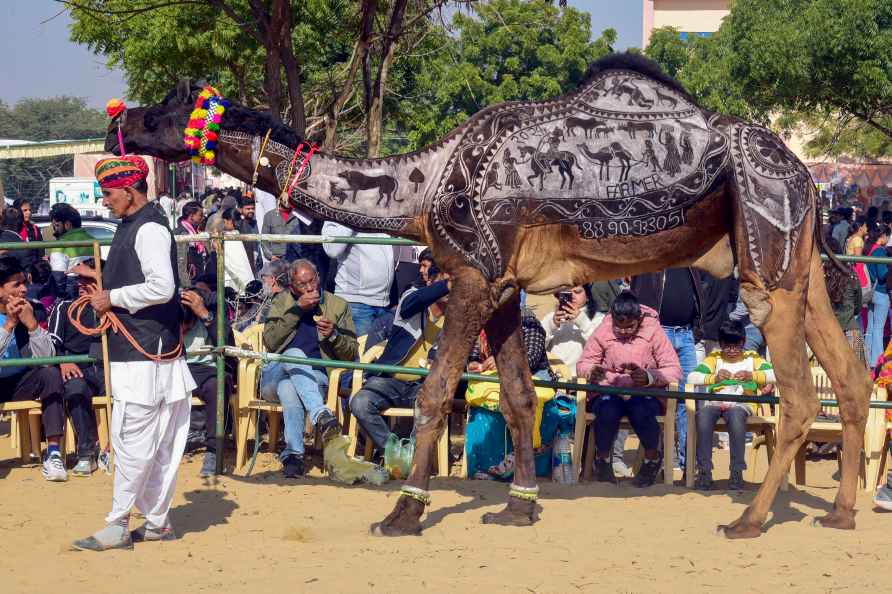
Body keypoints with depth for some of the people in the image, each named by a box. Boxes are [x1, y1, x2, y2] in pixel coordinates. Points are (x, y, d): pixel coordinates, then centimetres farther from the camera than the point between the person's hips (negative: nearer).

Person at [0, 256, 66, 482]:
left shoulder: (29, 310, -4)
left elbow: (46, 358, -10)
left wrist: (32, 324, -22)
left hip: (20, 383, 3)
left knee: (51, 375, -25)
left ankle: (53, 453, -28)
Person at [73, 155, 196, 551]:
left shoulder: (149, 229, -13)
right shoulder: (131, 226, 17)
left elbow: (161, 287, -23)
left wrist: (113, 298, -14)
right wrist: (106, 295, 10)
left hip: (146, 352, -10)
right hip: (136, 350, 10)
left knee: (132, 439, -7)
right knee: (158, 443, 12)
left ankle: (117, 525, -4)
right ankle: (158, 522, 17)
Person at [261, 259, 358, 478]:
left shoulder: (337, 306, 12)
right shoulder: (282, 301, 13)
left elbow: (351, 354, 9)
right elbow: (270, 342, -4)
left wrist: (333, 335, -12)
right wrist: (297, 309, -9)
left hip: (314, 378, 0)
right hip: (275, 376, 0)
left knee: (289, 389, -37)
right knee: (294, 355, -36)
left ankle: (292, 454, -44)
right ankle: (321, 416, -53)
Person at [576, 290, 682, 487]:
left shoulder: (654, 332, -6)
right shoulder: (602, 332, -2)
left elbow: (674, 371, -10)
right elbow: (582, 364, 2)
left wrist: (649, 377, -29)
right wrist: (593, 373, -23)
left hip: (645, 394, -1)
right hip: (609, 392, 1)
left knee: (641, 412, -35)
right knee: (607, 412, -34)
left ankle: (652, 457, -3)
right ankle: (602, 458, -3)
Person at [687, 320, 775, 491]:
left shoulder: (752, 359, 15)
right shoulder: (714, 358, 16)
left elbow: (777, 374, -1)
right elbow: (691, 378, 2)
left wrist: (752, 376, -15)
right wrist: (714, 378, -14)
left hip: (741, 404, -1)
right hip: (715, 402, 1)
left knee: (735, 415, -37)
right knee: (703, 414, -33)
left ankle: (737, 472, -28)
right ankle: (704, 471, -26)